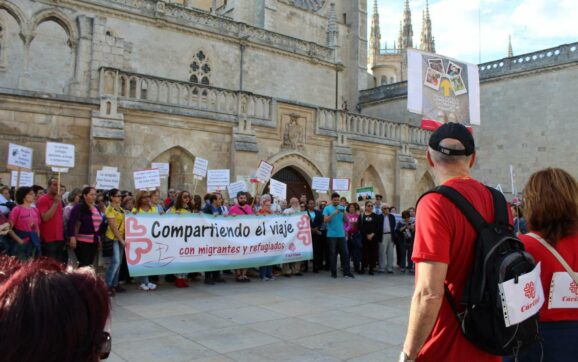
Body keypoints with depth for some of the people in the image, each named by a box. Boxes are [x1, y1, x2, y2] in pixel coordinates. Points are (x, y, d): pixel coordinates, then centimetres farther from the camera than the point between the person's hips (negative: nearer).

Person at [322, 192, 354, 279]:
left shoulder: (342, 208, 11)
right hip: (331, 235, -3)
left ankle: (347, 272, 5)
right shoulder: (327, 208, 1)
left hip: (341, 234, 3)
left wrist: (344, 213, -8)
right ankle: (333, 272, 9)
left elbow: (346, 221, 10)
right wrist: (334, 213, -18)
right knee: (333, 254, 2)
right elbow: (326, 220, -10)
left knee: (345, 253, 1)